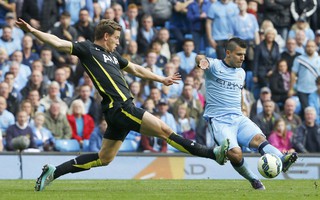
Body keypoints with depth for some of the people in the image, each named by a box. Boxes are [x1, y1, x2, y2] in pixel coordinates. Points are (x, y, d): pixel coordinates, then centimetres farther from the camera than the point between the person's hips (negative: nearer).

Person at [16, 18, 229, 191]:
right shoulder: (87, 49, -1)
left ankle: (54, 171, 15)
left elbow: (136, 69, 36)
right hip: (120, 108, -10)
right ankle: (211, 153, -8)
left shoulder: (112, 55, 23)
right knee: (164, 130, -9)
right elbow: (58, 42, -9)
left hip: (121, 110, 10)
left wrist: (162, 79, 43)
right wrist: (32, 31, -21)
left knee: (104, 158, 13)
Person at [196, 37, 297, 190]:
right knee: (235, 153, -28)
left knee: (259, 138, -27)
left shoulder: (241, 73, 21)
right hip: (218, 119, -5)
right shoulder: (215, 66, 1)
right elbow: (200, 59, -21)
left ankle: (282, 160, -51)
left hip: (238, 118, 5)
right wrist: (202, 60, -44)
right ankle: (253, 180, -8)